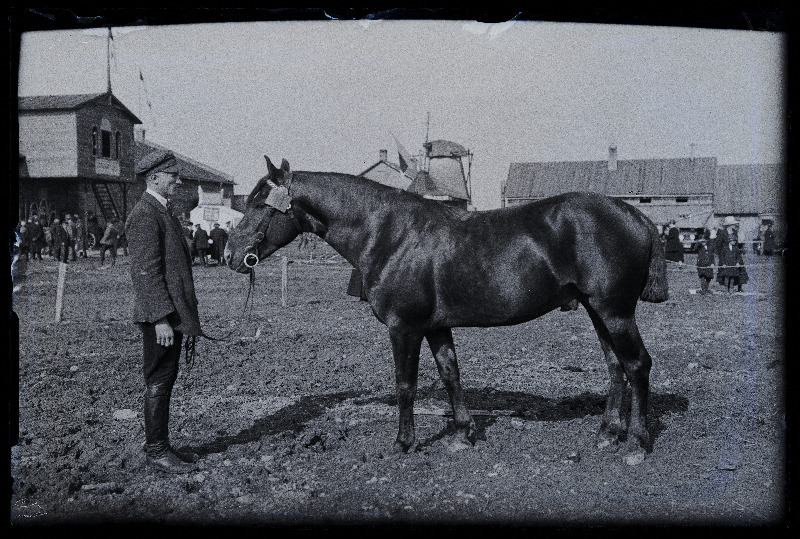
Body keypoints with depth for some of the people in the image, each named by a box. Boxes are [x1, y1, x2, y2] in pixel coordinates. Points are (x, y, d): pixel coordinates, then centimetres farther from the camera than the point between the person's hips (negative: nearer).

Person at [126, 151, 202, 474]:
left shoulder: (164, 212, 17)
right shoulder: (145, 216, -14)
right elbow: (147, 271, -20)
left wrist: (187, 317, 20)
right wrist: (161, 318, -24)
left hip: (174, 314, 10)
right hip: (160, 316, -10)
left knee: (164, 381, 14)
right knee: (158, 382, -2)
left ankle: (160, 446, 24)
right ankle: (156, 452, 7)